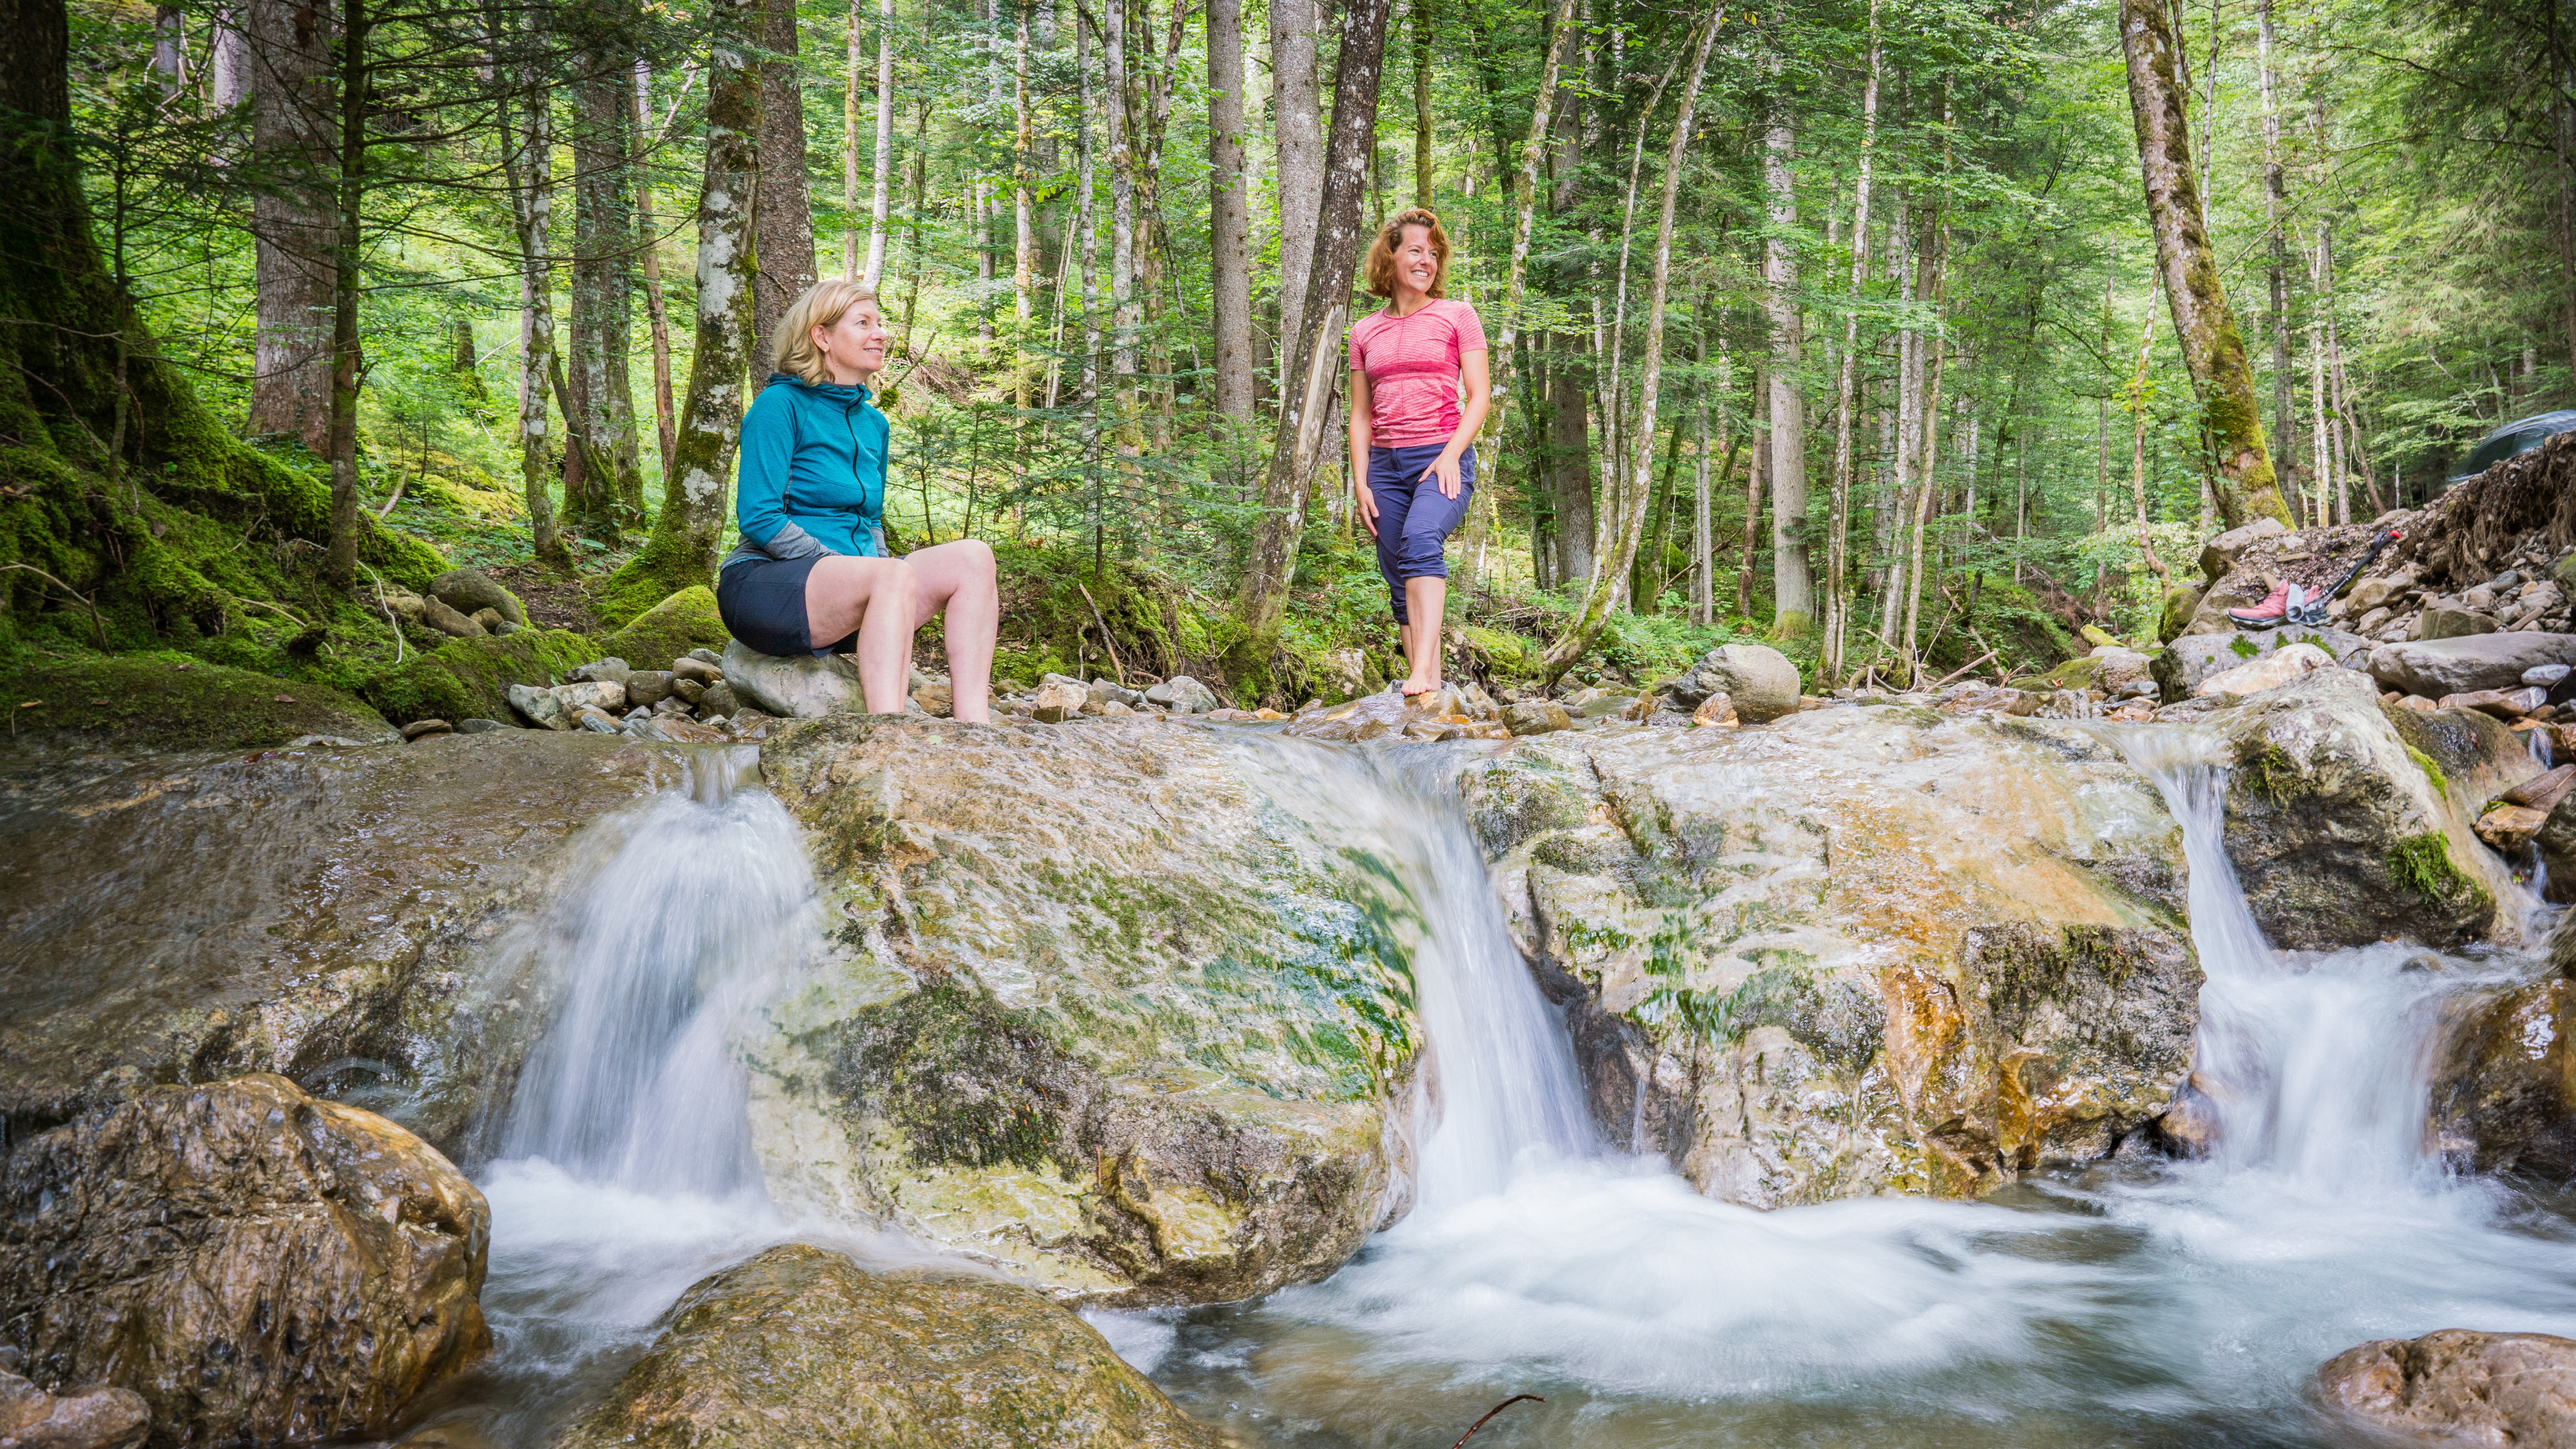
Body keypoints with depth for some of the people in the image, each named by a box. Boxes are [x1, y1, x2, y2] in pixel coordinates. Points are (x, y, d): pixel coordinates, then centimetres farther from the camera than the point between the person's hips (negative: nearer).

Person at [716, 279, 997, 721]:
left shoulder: (874, 424, 17)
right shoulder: (780, 406, -5)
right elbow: (759, 518, -14)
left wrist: (877, 564, 3)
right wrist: (843, 566, -16)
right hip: (764, 584, -7)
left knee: (972, 557, -14)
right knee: (897, 575, -35)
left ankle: (973, 733, -27)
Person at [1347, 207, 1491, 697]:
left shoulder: (1457, 316, 7)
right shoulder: (1365, 332, 15)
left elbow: (1480, 395, 1)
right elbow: (1361, 415, 16)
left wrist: (1451, 455, -13)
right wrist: (1360, 482, 4)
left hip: (1443, 458, -4)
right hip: (1386, 464, 5)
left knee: (1420, 539, -32)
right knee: (1400, 583, 0)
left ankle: (1422, 671, -41)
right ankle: (1430, 689, 4)